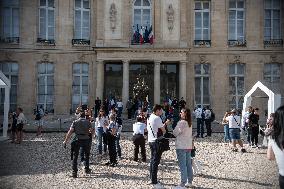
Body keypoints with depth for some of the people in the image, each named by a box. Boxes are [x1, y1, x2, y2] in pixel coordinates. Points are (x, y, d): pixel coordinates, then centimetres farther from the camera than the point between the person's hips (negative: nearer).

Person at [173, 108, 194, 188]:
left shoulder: (181, 122, -16)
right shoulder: (190, 123, 10)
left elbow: (175, 133, -11)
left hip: (181, 147, -8)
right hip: (189, 146, 8)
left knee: (182, 166, -5)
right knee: (188, 164, 13)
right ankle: (189, 182, 20)